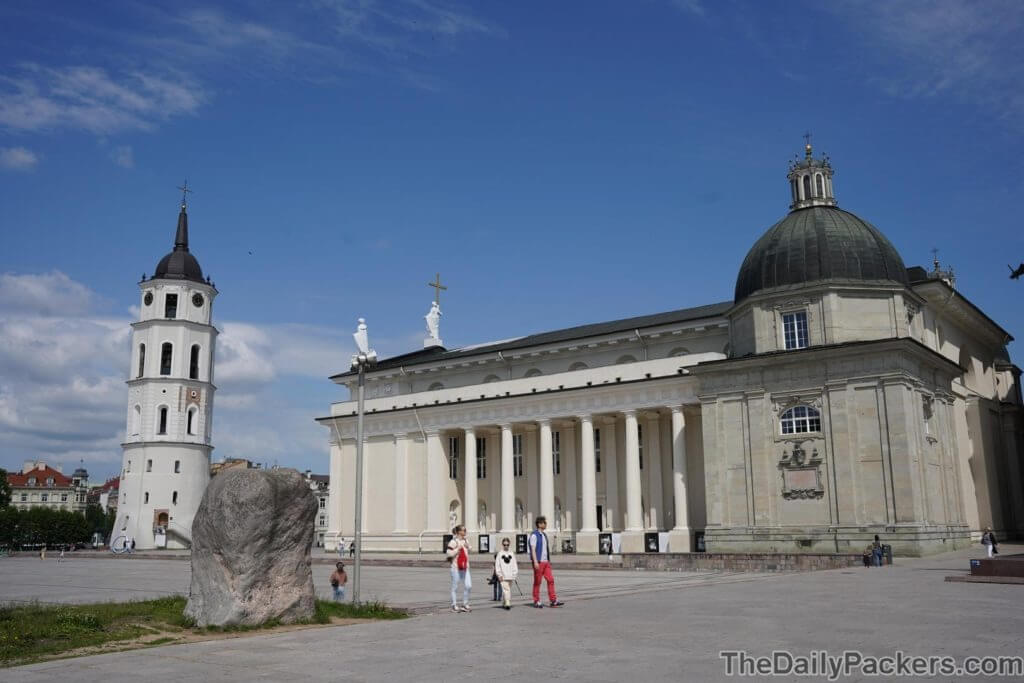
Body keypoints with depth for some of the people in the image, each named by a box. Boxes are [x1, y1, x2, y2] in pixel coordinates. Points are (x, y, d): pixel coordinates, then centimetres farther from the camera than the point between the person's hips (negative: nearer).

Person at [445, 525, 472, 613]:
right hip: (455, 567, -6)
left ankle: (465, 604, 14)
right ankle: (454, 606, 14)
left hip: (465, 567, 6)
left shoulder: (466, 541, 13)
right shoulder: (453, 542, -9)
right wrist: (457, 549, -18)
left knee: (468, 586, 0)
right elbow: (448, 553, -14)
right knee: (455, 587, 3)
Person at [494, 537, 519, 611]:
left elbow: (514, 564, 12)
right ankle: (507, 604, -17)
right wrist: (499, 574, -5)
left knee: (509, 589, 9)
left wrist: (515, 573, 4)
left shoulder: (512, 554, 10)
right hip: (503, 575, -3)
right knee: (505, 589, -13)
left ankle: (504, 603, 21)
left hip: (510, 575, 3)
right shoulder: (500, 553, 3)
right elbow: (497, 564, 1)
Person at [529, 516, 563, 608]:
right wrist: (535, 562, -23)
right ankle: (536, 602, 9)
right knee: (537, 582, 0)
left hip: (546, 562, 8)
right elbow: (533, 549, -15)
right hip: (538, 562, -8)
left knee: (551, 580, -1)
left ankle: (553, 601, -1)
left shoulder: (544, 535, 16)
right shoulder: (534, 535, -9)